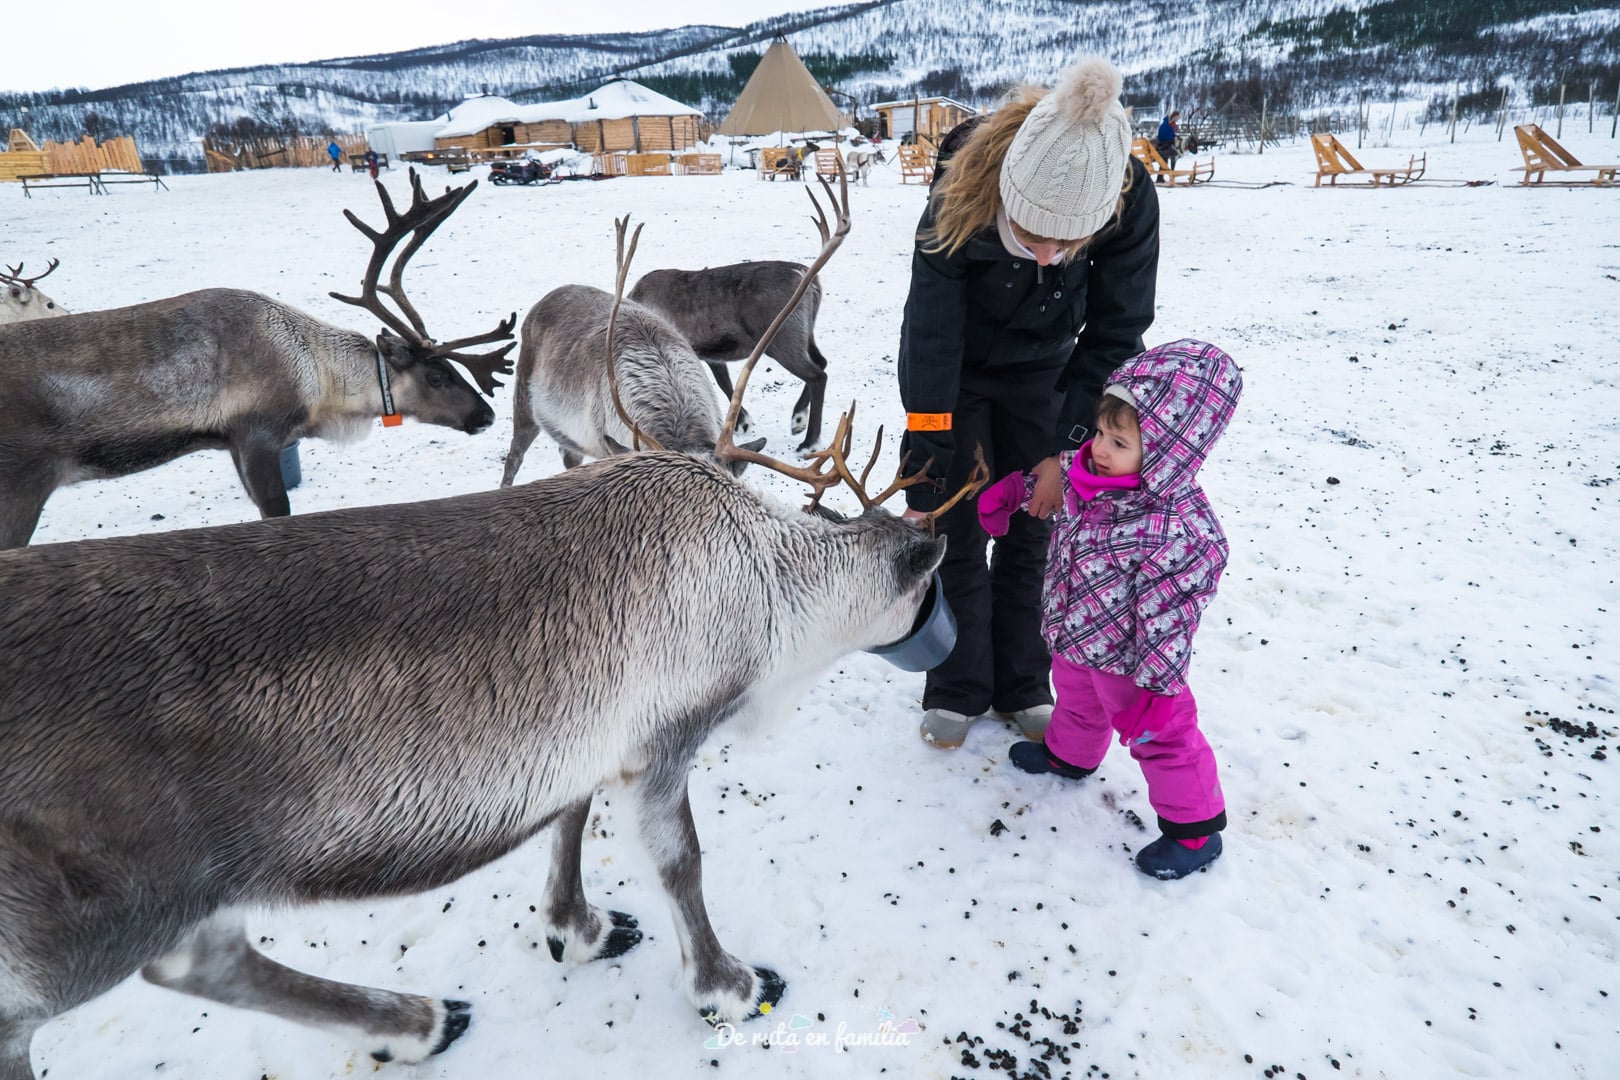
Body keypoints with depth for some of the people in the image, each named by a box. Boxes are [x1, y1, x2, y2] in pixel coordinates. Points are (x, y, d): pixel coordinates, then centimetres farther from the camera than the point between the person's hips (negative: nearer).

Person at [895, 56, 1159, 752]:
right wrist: (924, 472, -33)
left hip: (1042, 372, 2)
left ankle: (1023, 686, 22)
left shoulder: (1131, 203, -29)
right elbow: (931, 334, -32)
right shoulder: (962, 192, -34)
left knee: (1033, 530, 3)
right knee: (953, 531, -2)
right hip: (953, 371, -1)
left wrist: (1065, 447, -20)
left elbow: (1115, 334, -17)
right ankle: (958, 689, 17)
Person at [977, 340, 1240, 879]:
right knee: (1077, 699, 34)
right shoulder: (1091, 475, -14)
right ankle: (1069, 754, 64)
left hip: (1128, 658, -8)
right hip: (1076, 639, 8)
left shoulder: (1179, 533, -37)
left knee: (1161, 735, 13)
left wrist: (1157, 684, -24)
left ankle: (1193, 829, 35)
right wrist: (1005, 494, 17)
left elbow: (1167, 617, -30)